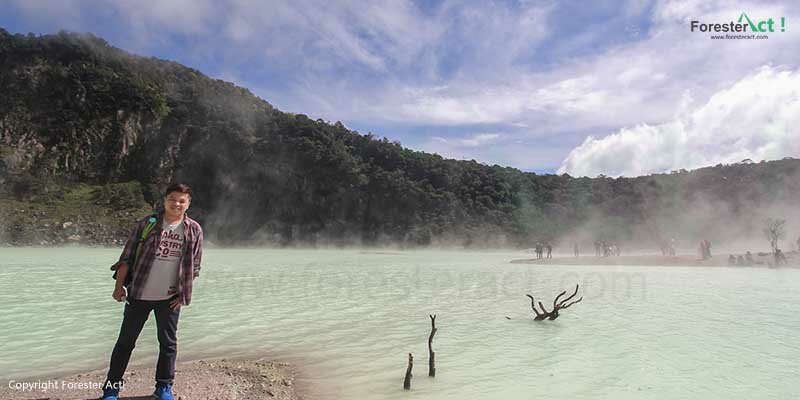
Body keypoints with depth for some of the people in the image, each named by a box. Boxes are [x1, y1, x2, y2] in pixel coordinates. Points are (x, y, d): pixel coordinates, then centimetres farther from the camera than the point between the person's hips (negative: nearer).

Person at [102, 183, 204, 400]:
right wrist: (119, 285, -8)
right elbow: (126, 257, -2)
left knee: (168, 343, 10)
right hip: (139, 295, -1)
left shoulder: (194, 230, -2)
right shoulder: (146, 224, -5)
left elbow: (194, 266, 4)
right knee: (126, 341, 10)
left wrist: (184, 293, 0)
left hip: (170, 298, 1)